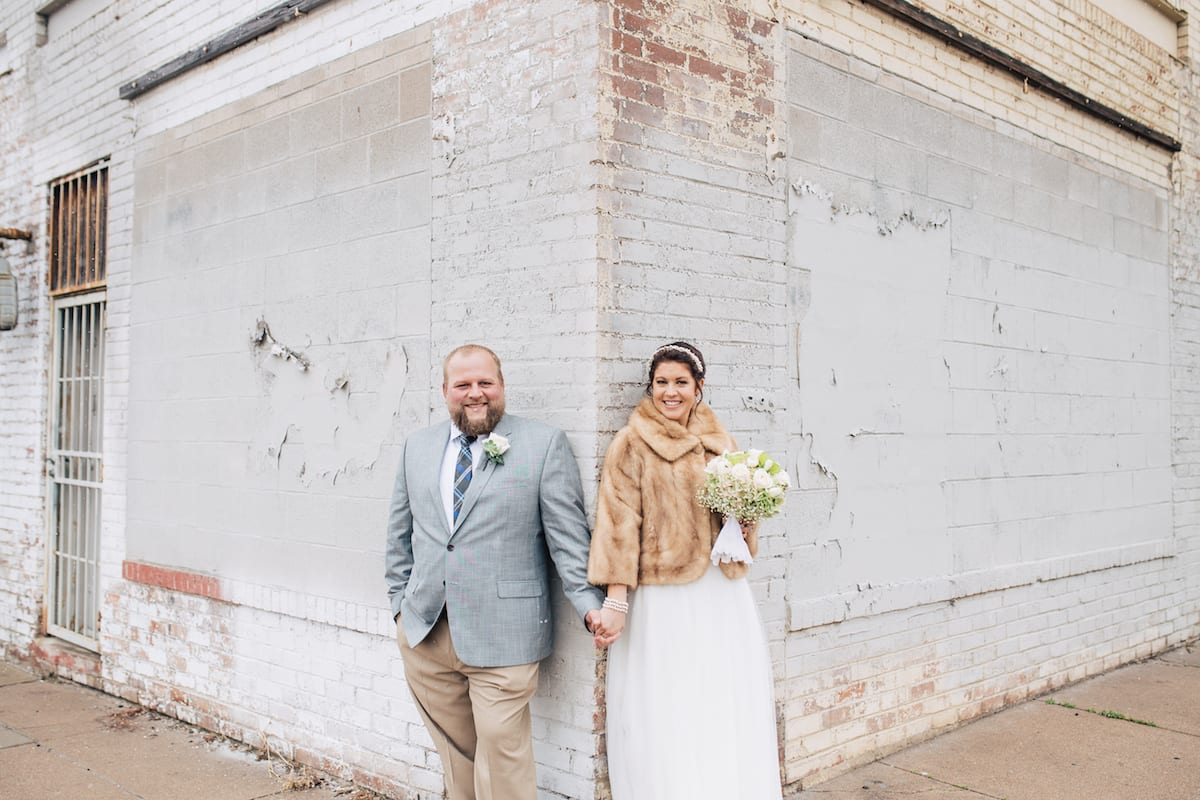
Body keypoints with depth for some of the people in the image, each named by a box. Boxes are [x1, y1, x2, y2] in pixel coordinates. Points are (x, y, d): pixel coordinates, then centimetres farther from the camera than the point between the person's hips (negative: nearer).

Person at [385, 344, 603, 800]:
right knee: (453, 749, 14)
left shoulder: (544, 445, -2)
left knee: (501, 752, -1)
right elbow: (399, 534, 18)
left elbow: (567, 536, -5)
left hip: (502, 637, -4)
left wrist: (589, 605, -12)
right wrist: (400, 602, 14)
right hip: (424, 634, 4)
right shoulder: (417, 448, 12)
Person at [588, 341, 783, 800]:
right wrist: (616, 600, -15)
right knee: (667, 721, 1)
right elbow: (619, 525, -7)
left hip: (723, 598, 5)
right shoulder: (631, 446, -3)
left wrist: (746, 522, 1)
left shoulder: (721, 443, 13)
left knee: (728, 718, 8)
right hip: (664, 601, -5)